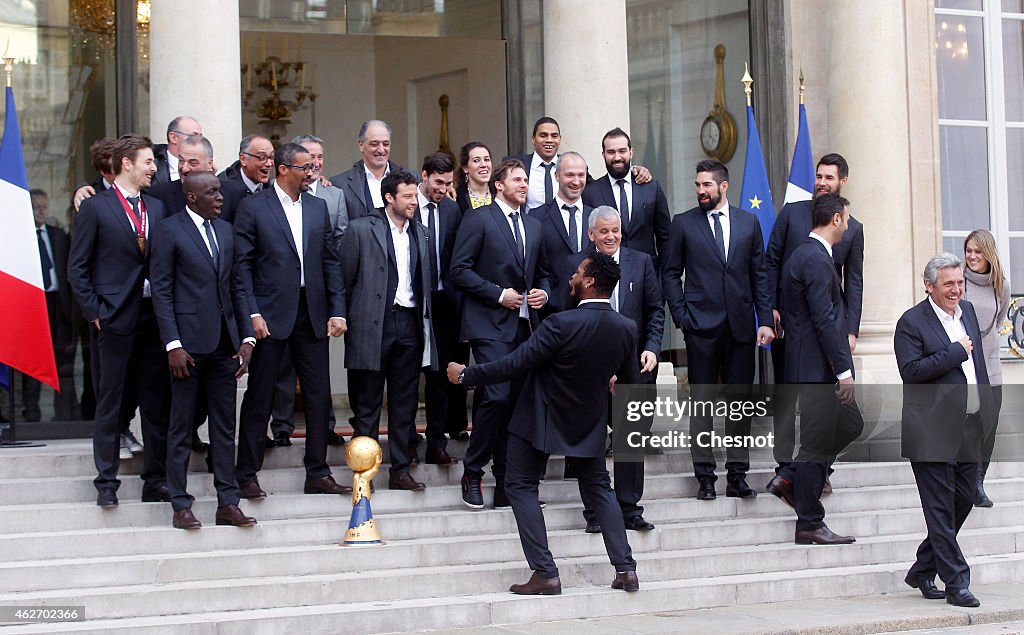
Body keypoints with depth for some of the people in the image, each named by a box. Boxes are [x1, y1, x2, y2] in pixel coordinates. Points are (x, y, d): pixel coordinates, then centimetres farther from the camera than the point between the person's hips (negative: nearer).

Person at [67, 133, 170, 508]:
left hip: (154, 318, 5)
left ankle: (156, 481, 13)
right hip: (114, 319, -4)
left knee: (158, 403, 5)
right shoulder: (95, 208, -1)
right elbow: (77, 267, -1)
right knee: (109, 402, 0)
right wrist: (94, 311, -8)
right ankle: (107, 483, 6)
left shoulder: (157, 208, 13)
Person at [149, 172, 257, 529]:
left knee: (225, 425, 7)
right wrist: (173, 345, -13)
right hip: (189, 342, -6)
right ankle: (181, 506, 7)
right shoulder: (168, 231, -4)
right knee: (181, 428, 2)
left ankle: (228, 503, 12)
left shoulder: (225, 231, 14)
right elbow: (161, 291, -7)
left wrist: (246, 338, 7)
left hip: (224, 342, 6)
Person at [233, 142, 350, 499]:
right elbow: (242, 265, -6)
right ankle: (246, 476, 8)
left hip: (312, 314, 5)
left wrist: (337, 310, 4)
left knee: (319, 395, 5)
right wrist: (252, 313, -13)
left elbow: (331, 262, 12)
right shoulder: (253, 207, -2)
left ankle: (317, 474, 14)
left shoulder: (318, 207, 12)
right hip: (271, 315, -5)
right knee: (259, 397, 1)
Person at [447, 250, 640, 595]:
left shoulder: (562, 324, -27)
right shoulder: (626, 329, -10)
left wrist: (466, 375, -13)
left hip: (539, 420, -5)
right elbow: (627, 381, 4)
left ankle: (545, 573, 0)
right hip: (589, 423, 5)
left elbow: (515, 364, -24)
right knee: (597, 487, 20)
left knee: (521, 486, 8)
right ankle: (625, 568, 10)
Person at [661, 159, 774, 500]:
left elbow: (759, 274, 10)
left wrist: (765, 319, 4)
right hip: (702, 326, -2)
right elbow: (671, 274, 7)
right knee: (702, 401, 0)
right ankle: (705, 476, 4)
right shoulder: (683, 223, 5)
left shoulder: (748, 222, 10)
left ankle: (737, 475, 10)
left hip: (741, 325, 2)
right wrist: (681, 316, -3)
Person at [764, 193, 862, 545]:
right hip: (817, 367, -10)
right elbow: (824, 319, -22)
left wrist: (842, 364, 22)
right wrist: (843, 369, -20)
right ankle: (809, 525, 5)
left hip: (814, 366, 10)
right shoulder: (816, 260, -17)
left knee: (851, 425, 17)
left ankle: (790, 478, 18)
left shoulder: (803, 255, 15)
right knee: (818, 442, -3)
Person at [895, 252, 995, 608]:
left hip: (969, 430, 7)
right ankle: (956, 582, 3)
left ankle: (922, 572, 24)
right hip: (932, 432, -7)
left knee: (963, 501, 10)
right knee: (941, 509, -2)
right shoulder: (912, 323, -9)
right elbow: (911, 371, -19)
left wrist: (987, 412, 17)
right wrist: (956, 352, -18)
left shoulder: (967, 311, 14)